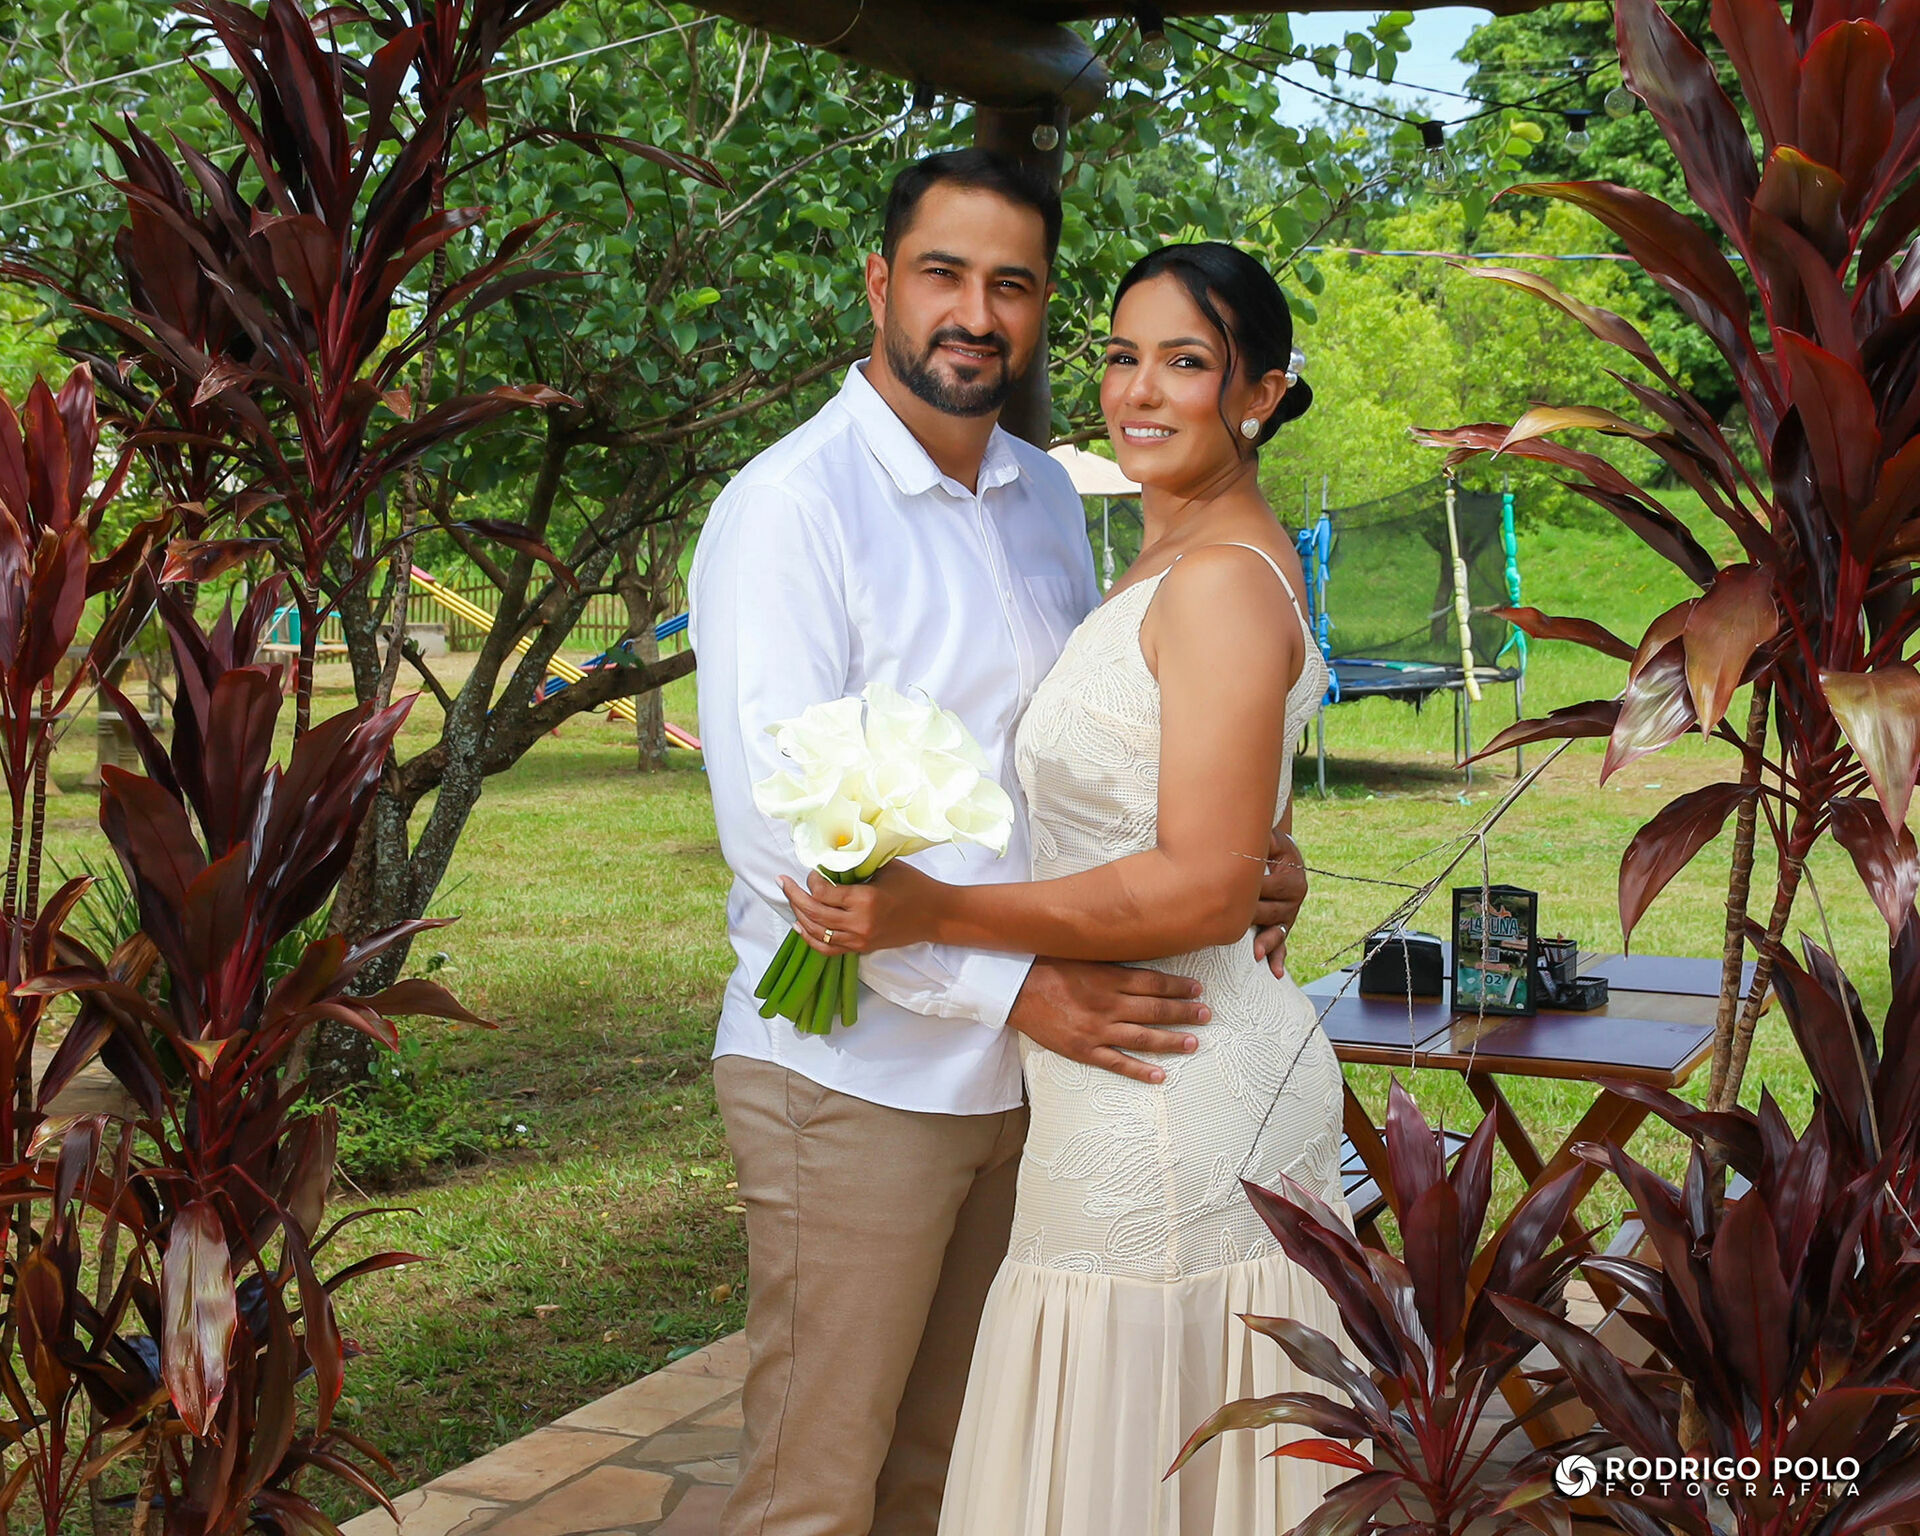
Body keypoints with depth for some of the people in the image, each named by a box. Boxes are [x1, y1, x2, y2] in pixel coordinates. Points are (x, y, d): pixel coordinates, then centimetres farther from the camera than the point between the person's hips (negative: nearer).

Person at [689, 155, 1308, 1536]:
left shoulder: (1048, 501, 10)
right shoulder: (788, 504, -13)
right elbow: (783, 832, -21)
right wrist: (1018, 984, -24)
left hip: (1022, 1063, 7)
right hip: (853, 1073, -7)